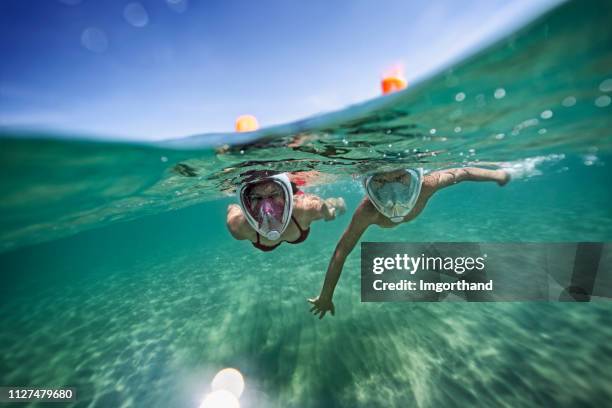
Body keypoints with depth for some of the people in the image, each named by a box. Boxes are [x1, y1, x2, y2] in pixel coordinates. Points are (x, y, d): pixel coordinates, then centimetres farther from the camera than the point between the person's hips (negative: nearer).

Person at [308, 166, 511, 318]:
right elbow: (341, 251, -46)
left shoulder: (425, 185, -47)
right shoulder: (367, 212, -53)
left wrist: (498, 174, -11)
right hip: (376, 211, 0)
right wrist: (325, 297, -40)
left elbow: (462, 172, -29)